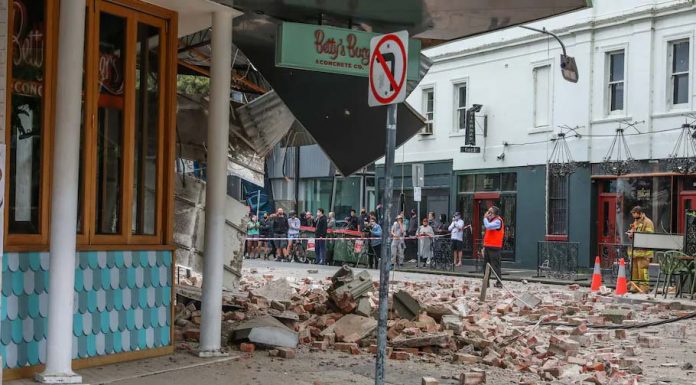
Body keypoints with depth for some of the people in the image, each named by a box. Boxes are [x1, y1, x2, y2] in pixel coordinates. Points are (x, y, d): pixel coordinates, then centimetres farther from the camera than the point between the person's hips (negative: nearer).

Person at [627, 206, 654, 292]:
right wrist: (631, 234, 8)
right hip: (634, 251, 8)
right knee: (634, 270, 9)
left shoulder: (647, 222, -5)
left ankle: (644, 288, -9)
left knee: (642, 270, -11)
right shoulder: (635, 222, 23)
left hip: (643, 251, -8)